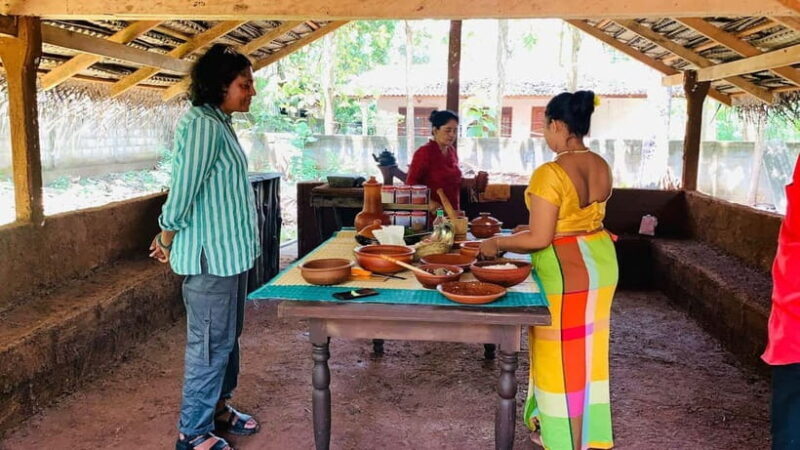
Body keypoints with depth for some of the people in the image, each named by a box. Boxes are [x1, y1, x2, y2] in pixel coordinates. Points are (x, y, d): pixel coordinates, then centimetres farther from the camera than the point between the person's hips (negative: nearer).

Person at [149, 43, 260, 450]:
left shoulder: (219, 123, 12)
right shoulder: (203, 125, -19)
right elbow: (182, 190, -20)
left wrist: (169, 237, 15)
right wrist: (168, 241, -6)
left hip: (230, 250, 10)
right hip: (211, 254, -10)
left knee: (228, 336, 20)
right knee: (211, 343, 1)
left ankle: (218, 408, 36)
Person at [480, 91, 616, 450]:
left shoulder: (550, 173, -23)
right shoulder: (601, 167, 3)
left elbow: (540, 240, -22)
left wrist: (498, 243, -7)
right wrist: (531, 230, 18)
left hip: (566, 270, -8)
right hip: (598, 261, 9)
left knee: (562, 355, 7)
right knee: (583, 351, 21)